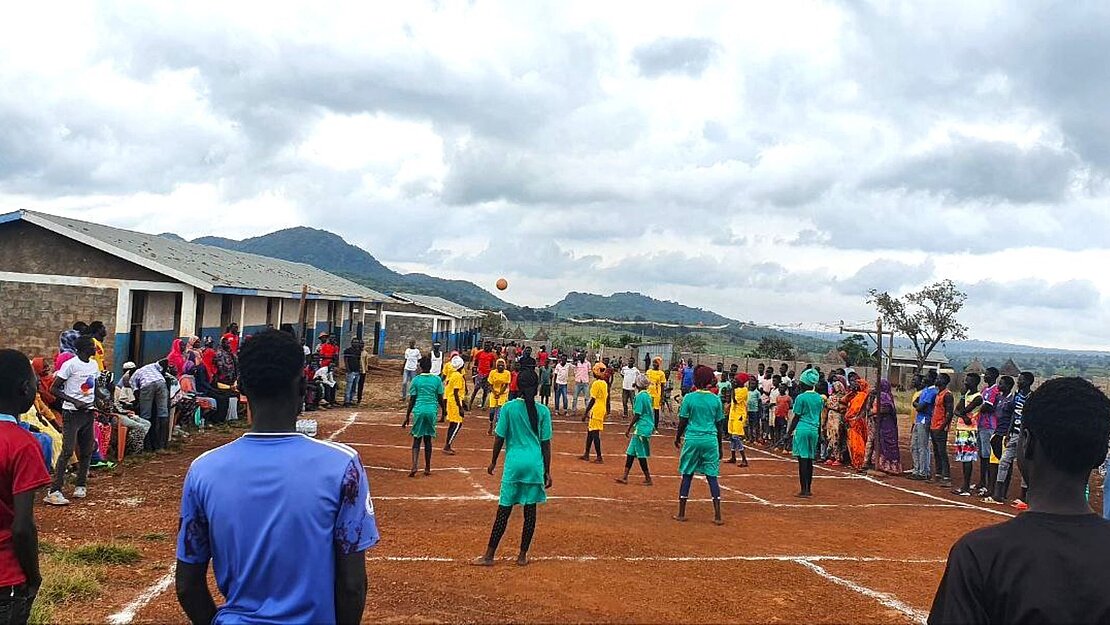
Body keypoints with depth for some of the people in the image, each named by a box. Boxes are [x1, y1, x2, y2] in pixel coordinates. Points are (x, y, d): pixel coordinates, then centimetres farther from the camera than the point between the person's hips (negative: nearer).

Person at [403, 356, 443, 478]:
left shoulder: (416, 380, -2)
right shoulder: (437, 380, 0)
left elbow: (412, 400, 0)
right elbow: (440, 399, 4)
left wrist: (407, 416, 7)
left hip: (418, 411, -1)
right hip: (432, 411, 1)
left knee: (417, 439, 4)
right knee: (428, 440, 12)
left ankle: (414, 466, -14)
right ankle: (427, 468, 16)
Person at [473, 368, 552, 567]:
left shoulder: (509, 408, -4)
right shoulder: (543, 411, 0)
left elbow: (500, 439, 1)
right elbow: (546, 444, 2)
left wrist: (493, 462, 14)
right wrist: (547, 471, 9)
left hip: (514, 463, -1)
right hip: (535, 465, 1)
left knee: (504, 510, 3)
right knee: (530, 510, 8)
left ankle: (489, 555, 6)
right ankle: (523, 555, 14)